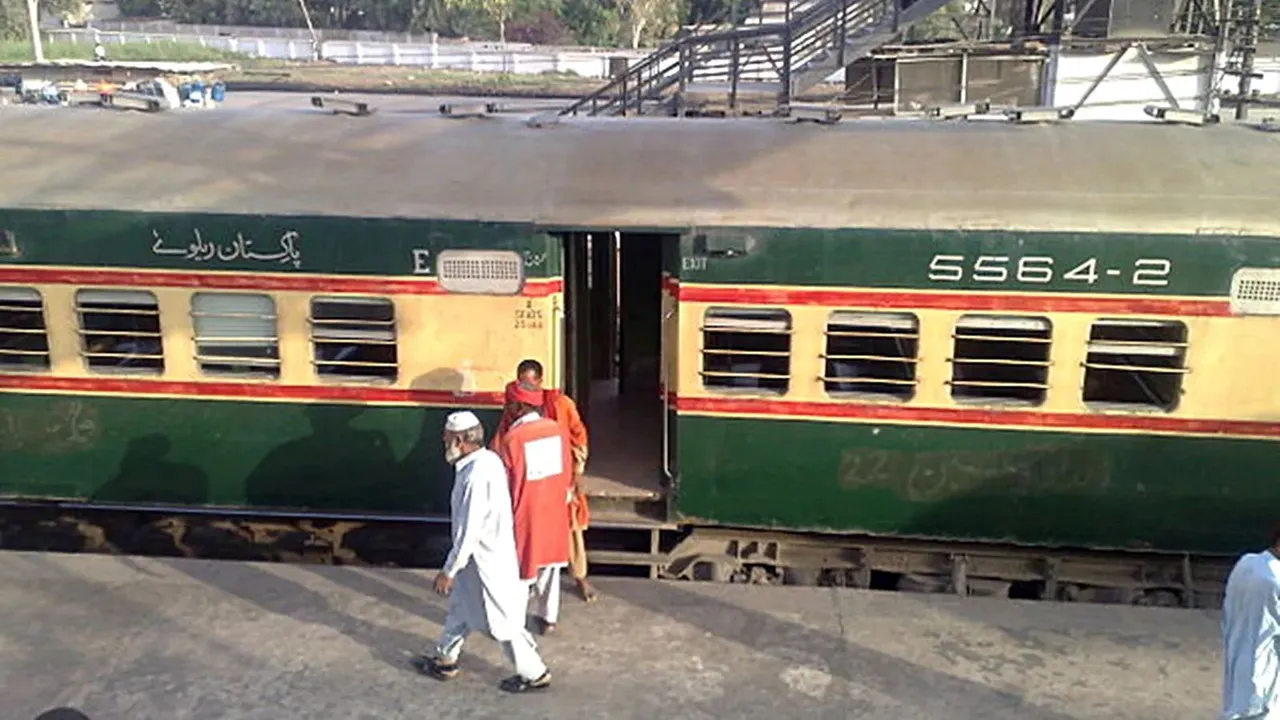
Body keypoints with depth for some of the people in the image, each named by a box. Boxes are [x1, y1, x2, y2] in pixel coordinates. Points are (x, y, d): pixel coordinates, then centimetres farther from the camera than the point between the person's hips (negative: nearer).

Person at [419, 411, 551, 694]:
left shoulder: (476, 477, -30)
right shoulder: (488, 460, 0)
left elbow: (468, 532, -27)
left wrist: (449, 571, -18)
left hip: (486, 561, -9)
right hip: (484, 553, 9)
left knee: (503, 621, 7)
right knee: (460, 607, 24)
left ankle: (534, 674, 22)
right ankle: (445, 660, 41)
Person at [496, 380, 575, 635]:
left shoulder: (512, 438, -19)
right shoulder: (557, 429, -5)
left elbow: (504, 483, -12)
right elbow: (567, 469, 5)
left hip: (525, 512, -5)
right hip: (554, 509, 5)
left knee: (519, 567, 8)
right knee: (550, 563, 18)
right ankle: (548, 617, 30)